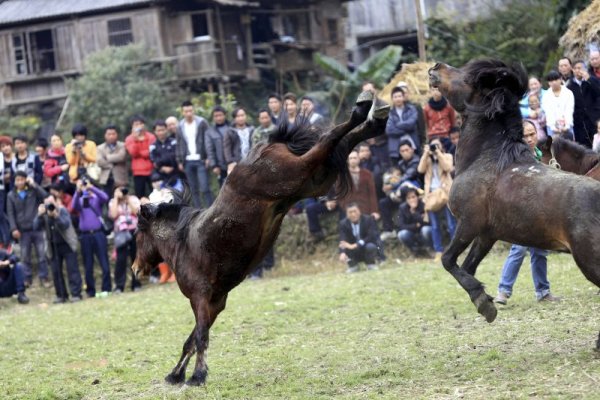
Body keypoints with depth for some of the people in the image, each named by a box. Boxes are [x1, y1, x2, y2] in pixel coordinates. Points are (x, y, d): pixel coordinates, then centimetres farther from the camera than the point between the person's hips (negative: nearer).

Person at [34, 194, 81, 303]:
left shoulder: (62, 210, -13)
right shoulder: (43, 213, -3)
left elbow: (66, 224, -26)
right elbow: (36, 226, -12)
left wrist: (56, 216, -40)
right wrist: (40, 215, -28)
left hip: (67, 244, -4)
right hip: (53, 246, 4)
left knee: (72, 269, -7)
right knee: (56, 271, 5)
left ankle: (76, 294, -6)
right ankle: (61, 295, 14)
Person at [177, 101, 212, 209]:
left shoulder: (202, 123, -2)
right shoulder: (180, 126, 10)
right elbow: (179, 145, 14)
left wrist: (208, 158, -11)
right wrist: (180, 161, 8)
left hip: (200, 160, -4)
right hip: (188, 161, 4)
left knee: (204, 188, -10)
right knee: (194, 190, 4)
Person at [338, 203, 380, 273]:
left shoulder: (368, 220, -13)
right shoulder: (343, 224, -9)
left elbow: (372, 236, -25)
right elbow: (343, 241, -21)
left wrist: (356, 245, -37)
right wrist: (342, 253, -43)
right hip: (355, 253, 2)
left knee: (370, 246, -34)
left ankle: (370, 264, -3)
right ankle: (353, 265, 1)